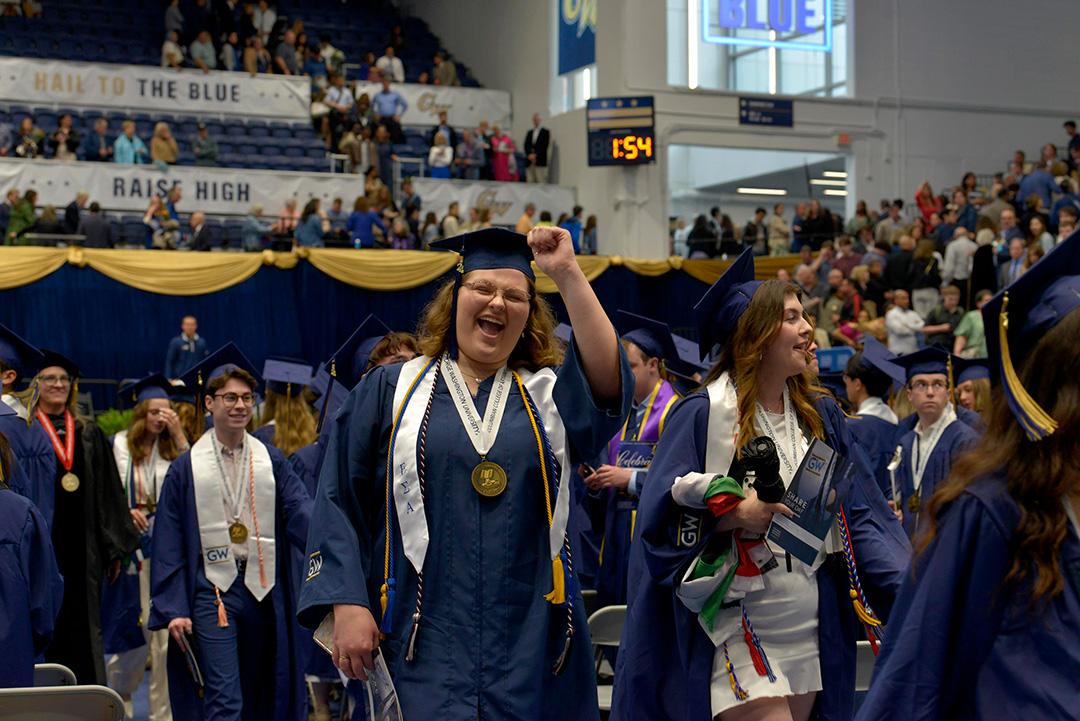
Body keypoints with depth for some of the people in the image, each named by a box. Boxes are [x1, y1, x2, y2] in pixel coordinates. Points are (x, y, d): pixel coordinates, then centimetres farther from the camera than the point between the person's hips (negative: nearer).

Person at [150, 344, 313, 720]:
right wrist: (173, 608, -6)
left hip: (263, 589, 3)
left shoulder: (271, 461, 8)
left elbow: (300, 510, -7)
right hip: (212, 591, -3)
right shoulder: (187, 467, 3)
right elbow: (168, 544, 2)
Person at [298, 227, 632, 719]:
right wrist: (346, 604, -8)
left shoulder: (550, 395, 10)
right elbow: (340, 502, 4)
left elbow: (609, 383, -12)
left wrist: (568, 275, -16)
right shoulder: (391, 391, 7)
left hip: (531, 646, 2)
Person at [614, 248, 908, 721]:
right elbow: (661, 517, -11)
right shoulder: (704, 415, -9)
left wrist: (913, 589, -4)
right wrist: (735, 512, -24)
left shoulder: (820, 415, 9)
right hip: (736, 628, -6)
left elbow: (860, 514, 7)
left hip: (811, 630, 6)